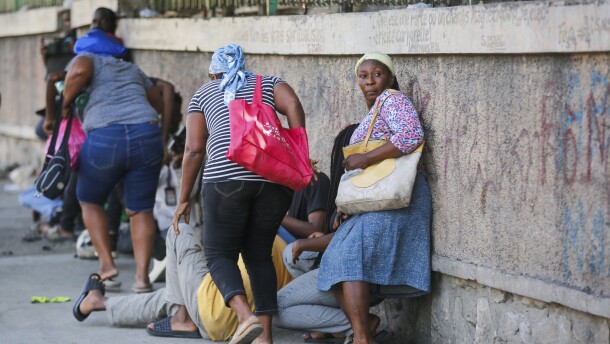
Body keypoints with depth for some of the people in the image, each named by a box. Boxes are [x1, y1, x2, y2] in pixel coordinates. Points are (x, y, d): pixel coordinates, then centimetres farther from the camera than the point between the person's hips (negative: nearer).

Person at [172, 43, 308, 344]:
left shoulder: (204, 94, 21)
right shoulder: (268, 83, 23)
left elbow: (194, 150, 12)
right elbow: (292, 105, 1)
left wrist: (183, 200, 16)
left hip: (226, 178, -3)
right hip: (274, 178, 3)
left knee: (219, 254, 5)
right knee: (259, 254, 13)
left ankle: (247, 316, -19)